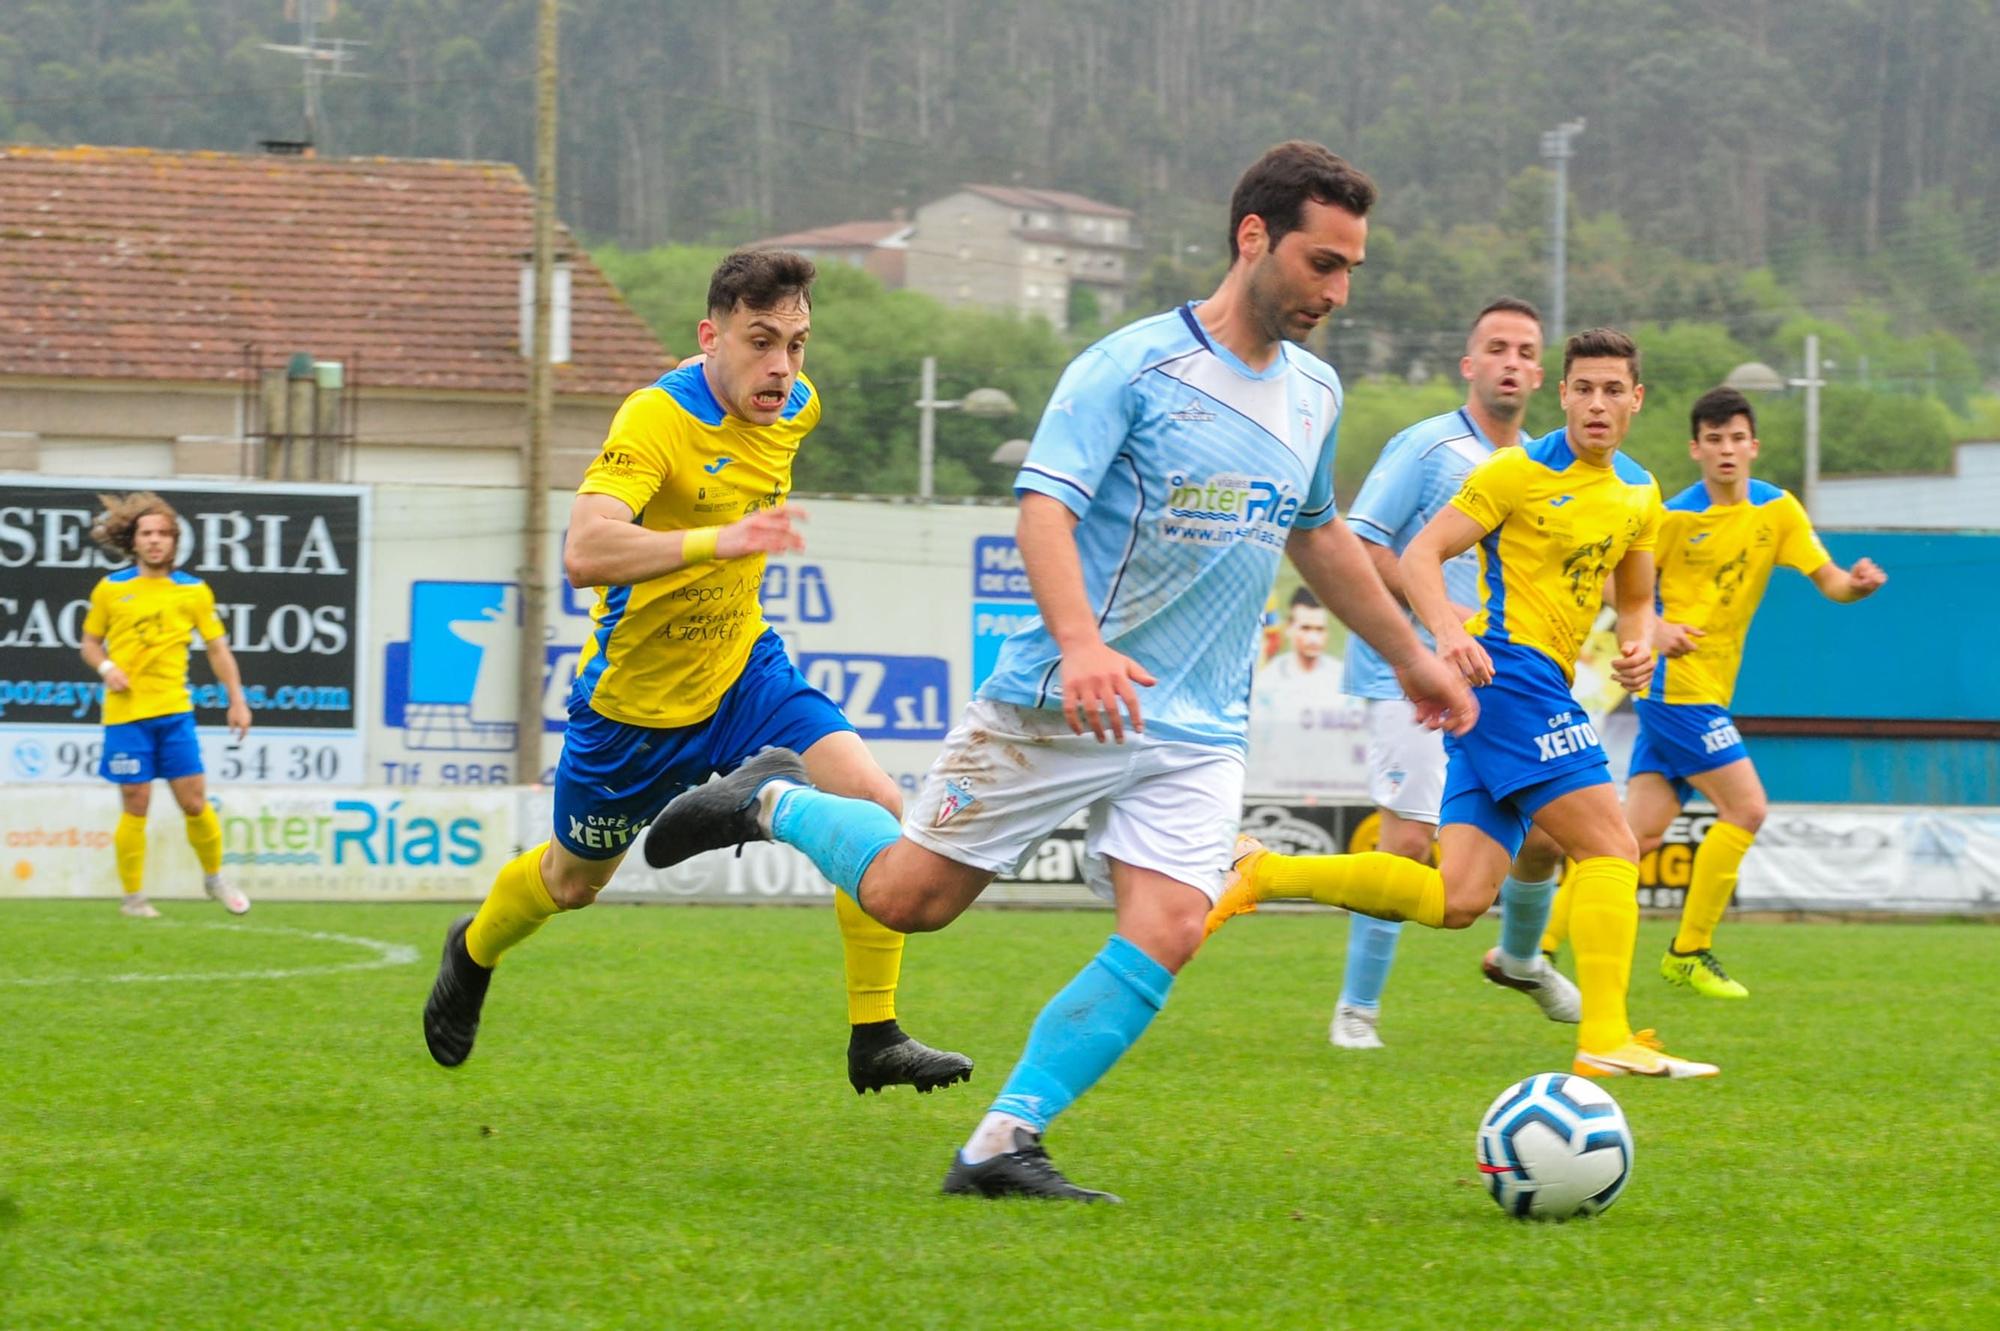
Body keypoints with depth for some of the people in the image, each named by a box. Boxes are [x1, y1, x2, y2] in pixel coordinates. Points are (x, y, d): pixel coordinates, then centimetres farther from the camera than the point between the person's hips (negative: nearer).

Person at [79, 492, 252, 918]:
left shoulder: (194, 591, 3)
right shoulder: (110, 589, 2)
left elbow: (217, 648, 9)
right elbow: (90, 642, 12)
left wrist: (237, 700, 4)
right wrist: (106, 667, -9)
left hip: (174, 712, 1)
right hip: (126, 714, -1)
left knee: (194, 800, 2)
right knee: (135, 806, -1)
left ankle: (215, 877, 24)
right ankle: (133, 896, 11)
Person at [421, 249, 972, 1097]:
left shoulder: (795, 406, -6)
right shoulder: (656, 419, -28)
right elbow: (583, 552, -43)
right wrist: (718, 540, -56)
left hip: (744, 675, 5)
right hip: (634, 700, -5)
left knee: (878, 808, -18)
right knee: (573, 882, 19)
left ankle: (875, 1039, -9)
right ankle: (473, 952, 53)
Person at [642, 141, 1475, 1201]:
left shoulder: (1313, 394, 11)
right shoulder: (1132, 366, -12)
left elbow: (1317, 537, 28)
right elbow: (1044, 507, -21)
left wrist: (1409, 658, 33)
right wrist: (1080, 644, -37)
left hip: (1198, 729, 5)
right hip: (1057, 707, -5)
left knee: (1165, 933, -15)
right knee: (908, 897, 0)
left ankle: (1002, 1147, -9)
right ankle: (770, 802, 30)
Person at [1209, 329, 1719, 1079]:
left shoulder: (1639, 495, 17)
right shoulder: (1518, 471, -5)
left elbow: (1635, 598, 28)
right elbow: (1421, 556, -8)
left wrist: (1638, 646, 5)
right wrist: (1449, 631, -27)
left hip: (1542, 687, 8)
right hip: (1506, 670, -8)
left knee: (1456, 901, 0)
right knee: (1611, 846, -15)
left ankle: (1262, 875, 6)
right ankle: (1605, 1039, -17)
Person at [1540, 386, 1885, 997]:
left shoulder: (1778, 510, 6)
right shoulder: (1675, 517, -8)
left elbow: (1828, 580, 3)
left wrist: (1857, 582, -20)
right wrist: (1652, 628, -20)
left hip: (1709, 691, 6)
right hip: (1676, 682, -6)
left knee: (1641, 831, 2)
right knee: (1746, 808, -13)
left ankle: (1535, 944, 6)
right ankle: (1688, 952, -3)